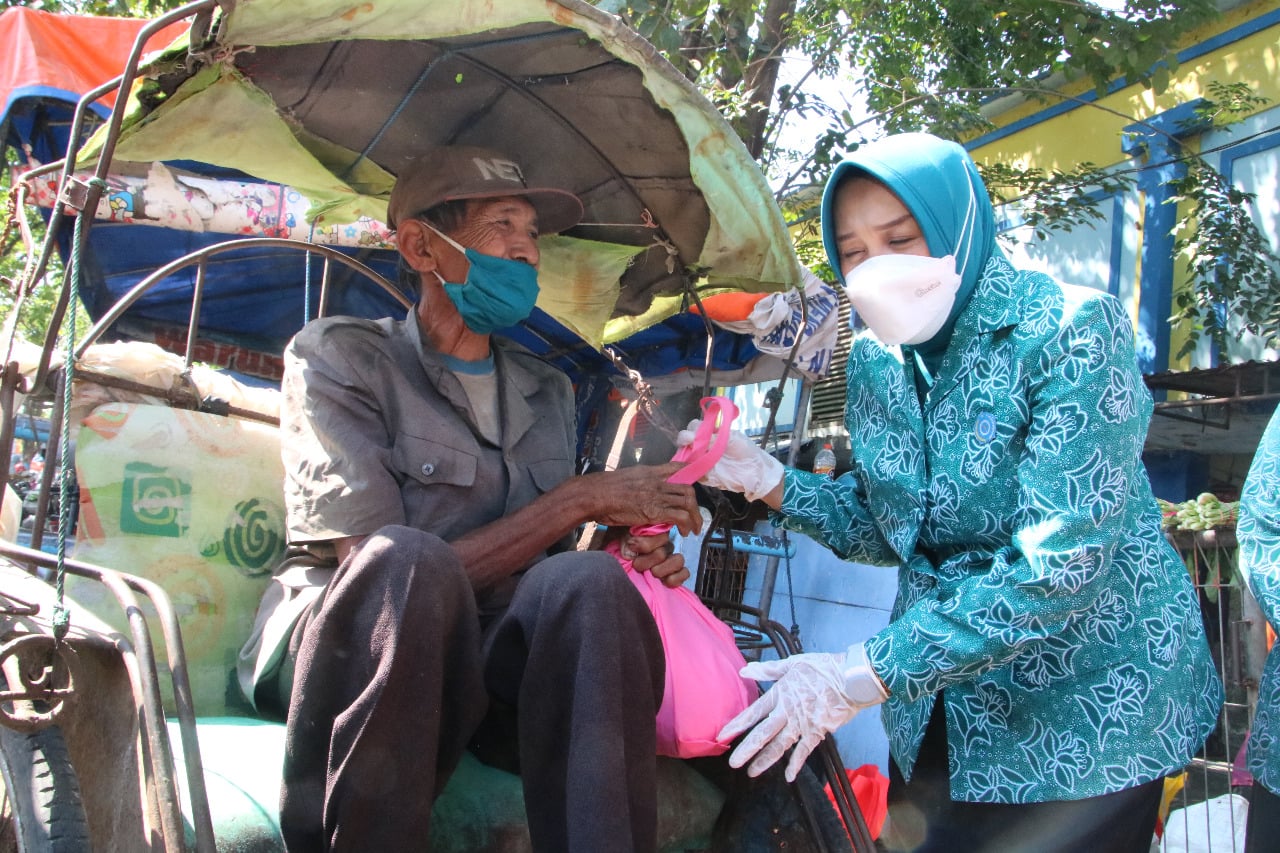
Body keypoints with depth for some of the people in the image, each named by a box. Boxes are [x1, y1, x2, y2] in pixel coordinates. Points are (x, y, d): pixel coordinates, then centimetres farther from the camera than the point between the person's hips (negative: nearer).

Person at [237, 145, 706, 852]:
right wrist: (582, 499, -13)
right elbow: (390, 568, -14)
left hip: (476, 662, 4)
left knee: (589, 581, -29)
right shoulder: (338, 357, -3)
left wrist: (634, 551, -8)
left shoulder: (547, 391, 16)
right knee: (406, 564, -38)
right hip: (336, 652, -4)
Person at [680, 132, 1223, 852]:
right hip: (942, 704, 6)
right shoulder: (875, 361, 1)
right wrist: (768, 480, -8)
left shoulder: (1072, 330, -19)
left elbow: (1061, 564, -27)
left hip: (1087, 708, -5)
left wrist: (868, 673, -30)